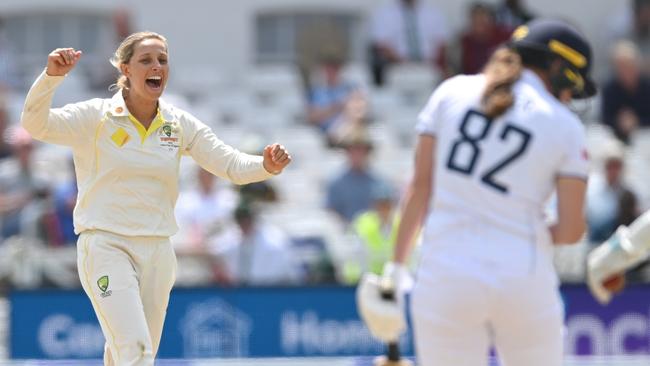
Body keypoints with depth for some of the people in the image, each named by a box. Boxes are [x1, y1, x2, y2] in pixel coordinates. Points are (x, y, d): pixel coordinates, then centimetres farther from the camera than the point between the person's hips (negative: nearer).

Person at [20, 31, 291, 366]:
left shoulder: (180, 124, 5)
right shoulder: (96, 117, -7)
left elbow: (231, 165, 1)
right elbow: (35, 124, -20)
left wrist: (267, 166, -21)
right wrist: (51, 76, -37)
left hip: (156, 252, 5)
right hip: (106, 247, -4)